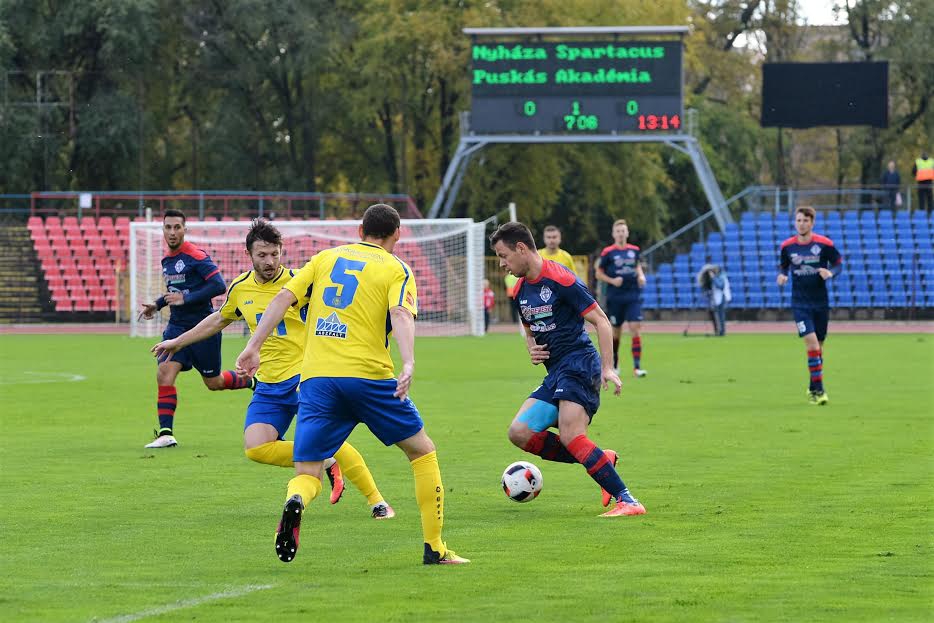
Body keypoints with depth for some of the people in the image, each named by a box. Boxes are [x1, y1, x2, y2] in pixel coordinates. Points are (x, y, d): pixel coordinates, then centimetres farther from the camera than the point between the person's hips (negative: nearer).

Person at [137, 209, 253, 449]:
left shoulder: (196, 256, -15)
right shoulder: (167, 260, 10)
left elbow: (218, 285, -22)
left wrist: (185, 298, -23)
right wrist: (156, 305, 10)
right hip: (177, 327, 6)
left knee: (213, 382, 7)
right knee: (165, 373, -14)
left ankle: (250, 380, 38)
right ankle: (166, 434, -12)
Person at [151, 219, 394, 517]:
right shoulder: (240, 288, 9)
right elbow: (219, 320, 28)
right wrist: (178, 341, 36)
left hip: (304, 378, -5)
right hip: (268, 386, 5)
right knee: (256, 448, -13)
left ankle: (377, 501, -10)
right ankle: (325, 462, 6)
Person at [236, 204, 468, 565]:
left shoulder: (326, 258, 18)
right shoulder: (396, 269, 7)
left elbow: (283, 298, 8)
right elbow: (401, 315, -12)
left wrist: (254, 346, 7)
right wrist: (408, 365, -25)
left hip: (316, 379, 3)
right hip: (368, 374, -3)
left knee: (306, 476, 4)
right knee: (422, 452, 16)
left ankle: (295, 502, -34)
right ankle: (434, 549, 13)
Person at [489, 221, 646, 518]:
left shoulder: (560, 279, -13)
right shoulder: (521, 290, 13)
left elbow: (601, 320, -12)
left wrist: (607, 368, -19)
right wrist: (532, 349, 5)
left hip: (578, 362, -9)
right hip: (555, 371, 9)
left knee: (570, 435, -25)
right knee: (519, 432, -3)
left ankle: (627, 501, -24)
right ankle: (602, 461, 3)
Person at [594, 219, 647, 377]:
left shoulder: (634, 250, 6)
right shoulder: (608, 252, -5)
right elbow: (598, 273, 1)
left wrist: (641, 275, 5)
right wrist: (612, 281, -14)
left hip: (633, 296, 2)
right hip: (615, 297, -2)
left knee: (635, 328, -11)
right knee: (615, 331, 8)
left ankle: (637, 367, -13)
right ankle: (614, 365, 28)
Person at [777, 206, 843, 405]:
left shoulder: (825, 244, -6)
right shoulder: (787, 246, -2)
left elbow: (838, 263, 3)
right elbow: (783, 266, 13)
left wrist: (831, 273, -18)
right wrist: (781, 275, -9)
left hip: (820, 302, 1)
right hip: (800, 303, -1)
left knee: (818, 346, 10)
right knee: (811, 343, -16)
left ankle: (813, 389, 27)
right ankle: (818, 389, -14)